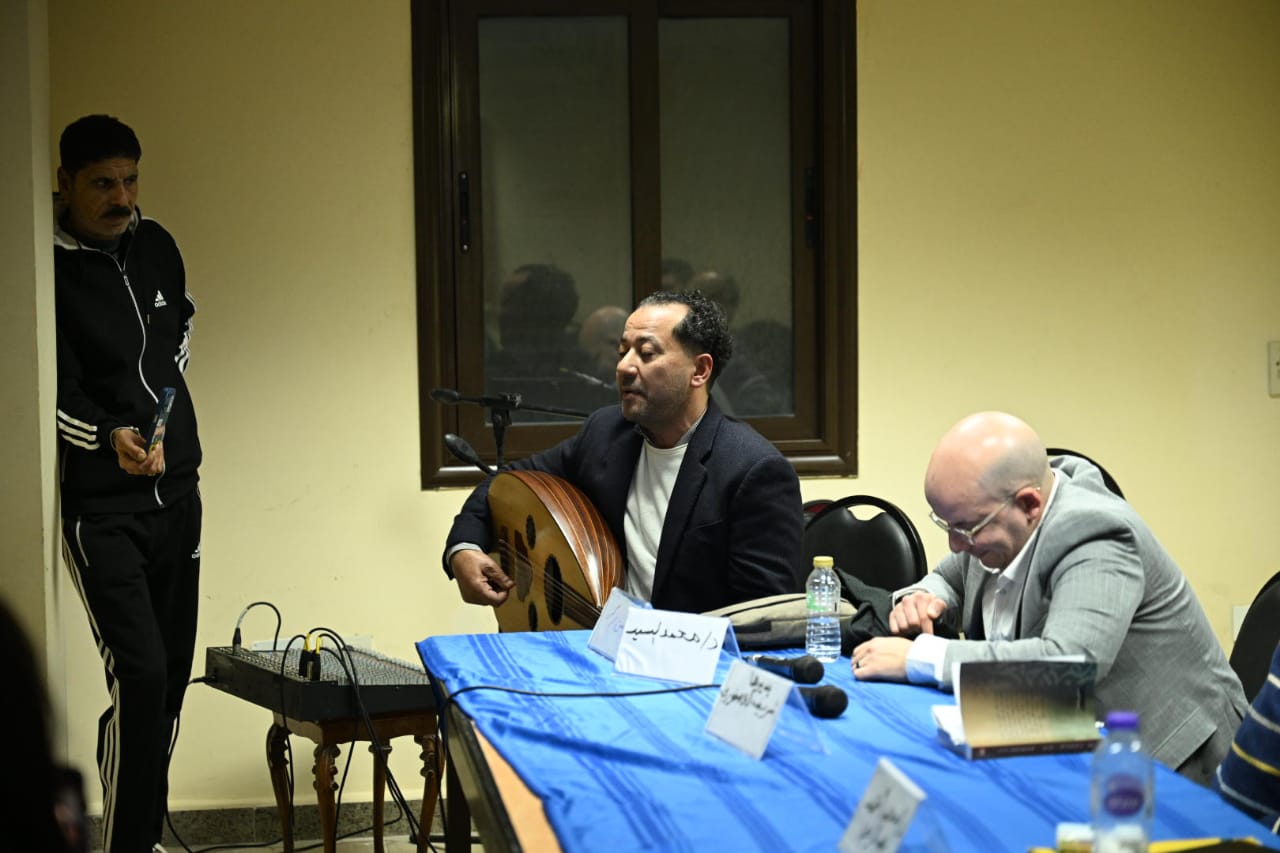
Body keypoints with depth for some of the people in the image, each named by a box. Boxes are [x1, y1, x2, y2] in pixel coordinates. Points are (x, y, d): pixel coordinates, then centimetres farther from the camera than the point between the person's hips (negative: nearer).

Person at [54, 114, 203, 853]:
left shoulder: (156, 245, 6)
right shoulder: (50, 270, -13)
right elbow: (51, 399, -16)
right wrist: (108, 438, -32)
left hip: (178, 490, 6)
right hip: (103, 506, -6)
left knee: (172, 671, 8)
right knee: (140, 672, -16)